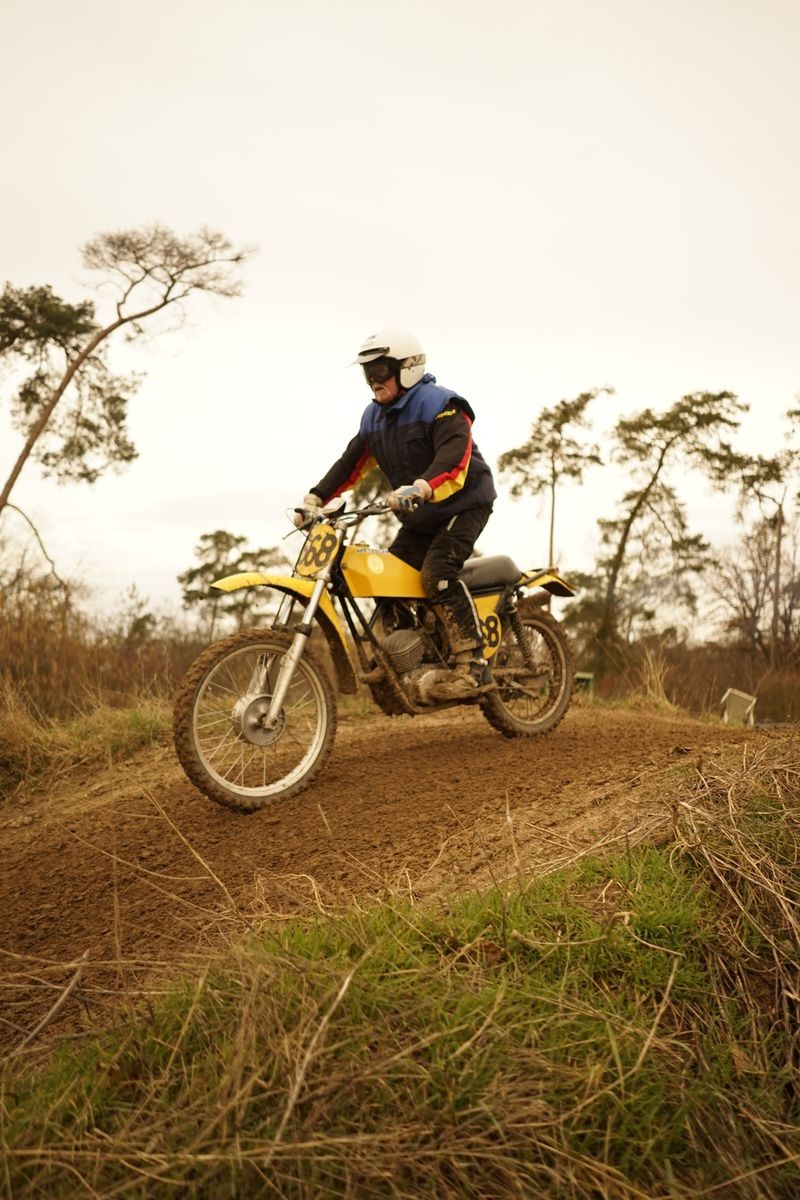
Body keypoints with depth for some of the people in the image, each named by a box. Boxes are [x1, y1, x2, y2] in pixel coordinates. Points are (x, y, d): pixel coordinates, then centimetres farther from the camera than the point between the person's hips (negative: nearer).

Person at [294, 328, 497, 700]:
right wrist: (315, 498, 0)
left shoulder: (440, 405, -17)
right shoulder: (374, 415, 9)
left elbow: (455, 457, -33)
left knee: (437, 572, -29)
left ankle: (474, 666, -28)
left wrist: (421, 488, -50)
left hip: (463, 505, -8)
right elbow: (352, 463, 11)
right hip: (418, 517, 9)